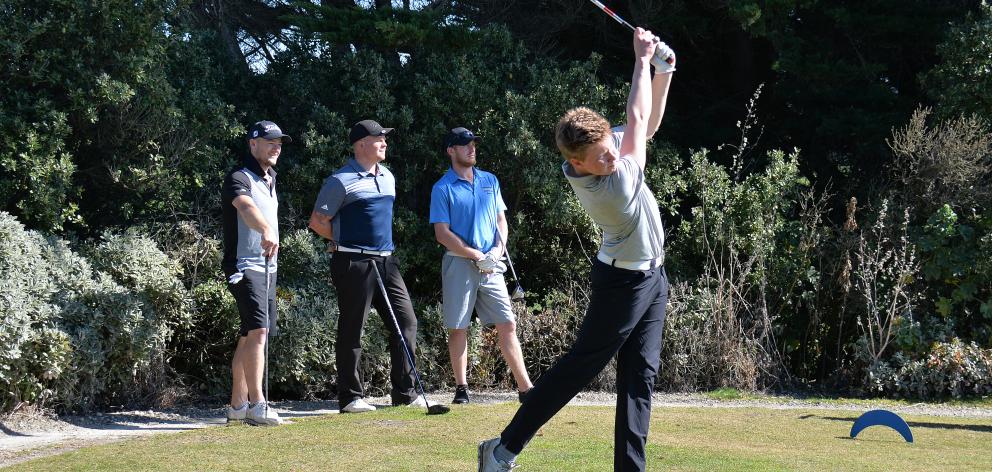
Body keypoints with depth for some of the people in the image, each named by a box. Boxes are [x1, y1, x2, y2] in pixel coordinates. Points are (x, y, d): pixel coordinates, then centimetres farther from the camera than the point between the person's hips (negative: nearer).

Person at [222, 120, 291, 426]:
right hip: (244, 266, -9)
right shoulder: (239, 178, -13)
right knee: (258, 330, -21)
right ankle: (256, 404, -25)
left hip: (267, 268, 9)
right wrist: (266, 231, -53)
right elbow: (245, 206, -35)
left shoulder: (270, 179, 17)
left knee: (250, 337, 11)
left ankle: (237, 405, 17)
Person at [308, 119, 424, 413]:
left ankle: (404, 393, 11)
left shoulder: (388, 177, 16)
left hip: (386, 261, 7)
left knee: (406, 322, 3)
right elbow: (317, 221, -4)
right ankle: (350, 397, 7)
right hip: (354, 263, -7)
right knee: (352, 330, -1)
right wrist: (345, 240, 4)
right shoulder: (341, 180, -7)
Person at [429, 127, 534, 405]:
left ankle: (525, 387, -1)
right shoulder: (442, 188, -2)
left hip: (491, 265, 4)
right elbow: (442, 234, -7)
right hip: (459, 264, -4)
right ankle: (461, 388, 10)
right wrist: (477, 256, -12)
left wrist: (498, 249, -2)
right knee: (457, 328, 1)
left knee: (507, 325, -1)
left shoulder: (490, 181, 13)